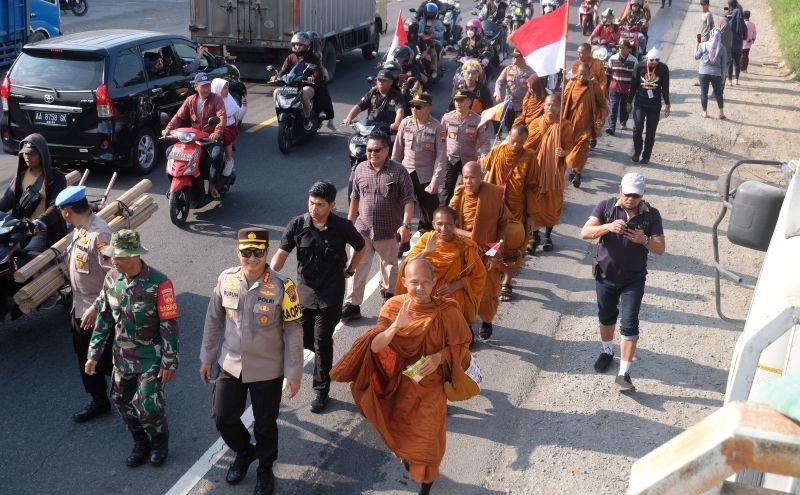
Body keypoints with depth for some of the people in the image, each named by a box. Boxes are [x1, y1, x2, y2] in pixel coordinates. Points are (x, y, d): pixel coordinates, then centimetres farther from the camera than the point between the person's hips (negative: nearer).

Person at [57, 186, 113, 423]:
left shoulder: (99, 234, -26)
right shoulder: (79, 229, 4)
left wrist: (96, 308, -26)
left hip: (97, 313, -9)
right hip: (80, 308, 9)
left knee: (106, 361, 5)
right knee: (86, 359, 18)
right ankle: (99, 401, 34)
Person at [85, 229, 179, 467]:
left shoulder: (158, 283, -21)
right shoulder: (112, 279, -3)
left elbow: (169, 325, -16)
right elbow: (103, 318, 7)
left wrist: (169, 362, -14)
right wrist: (94, 354, 8)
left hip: (150, 358, -6)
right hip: (122, 357, 6)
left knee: (148, 406, -7)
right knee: (123, 402, 14)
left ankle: (159, 440, 24)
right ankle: (140, 443, 38)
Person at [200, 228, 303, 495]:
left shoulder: (282, 287, -19)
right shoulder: (225, 280, -8)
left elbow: (293, 332, -12)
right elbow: (213, 320, 5)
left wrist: (294, 373, -9)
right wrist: (207, 358, 10)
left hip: (267, 370, -3)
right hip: (230, 365, 3)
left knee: (265, 424, 13)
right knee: (222, 417, 11)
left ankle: (265, 467, 41)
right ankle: (244, 452, 43)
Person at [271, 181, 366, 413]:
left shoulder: (342, 227, -11)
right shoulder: (297, 225, -8)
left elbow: (361, 248, 7)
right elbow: (282, 253, -13)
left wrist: (348, 271, 5)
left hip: (331, 292, -3)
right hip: (305, 289, 3)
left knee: (322, 340, -4)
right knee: (305, 339, 11)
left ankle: (322, 391, 11)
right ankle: (325, 358, 47)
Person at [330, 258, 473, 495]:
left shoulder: (447, 310, -20)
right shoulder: (394, 307, -15)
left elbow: (460, 345, -7)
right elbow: (375, 346, -20)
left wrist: (439, 357, -26)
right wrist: (396, 325, -37)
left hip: (430, 385, -2)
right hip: (400, 384, 2)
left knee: (427, 436, 11)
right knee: (402, 430, 23)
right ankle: (407, 456, 59)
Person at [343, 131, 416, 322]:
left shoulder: (398, 171, -10)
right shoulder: (360, 169, 2)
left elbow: (408, 200, -11)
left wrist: (406, 225, -22)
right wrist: (349, 221, 17)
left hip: (389, 231, -2)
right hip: (363, 228, 2)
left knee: (389, 265, 18)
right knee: (357, 266, -2)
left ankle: (388, 293, 41)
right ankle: (352, 305, 3)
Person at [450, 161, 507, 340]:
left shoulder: (495, 193, -10)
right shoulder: (459, 195, -7)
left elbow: (503, 222, 0)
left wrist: (498, 245, -7)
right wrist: (467, 235, -17)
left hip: (488, 252, -1)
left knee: (488, 290, 8)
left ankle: (486, 322, 34)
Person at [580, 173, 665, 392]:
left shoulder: (651, 214, -10)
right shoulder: (606, 207, -10)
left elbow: (660, 248, -10)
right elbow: (585, 232, -18)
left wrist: (644, 240, -32)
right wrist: (608, 227, -36)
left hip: (634, 280, -1)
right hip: (606, 275, 2)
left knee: (629, 325, -7)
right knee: (606, 317, 20)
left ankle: (624, 374, -3)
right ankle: (607, 351, 46)